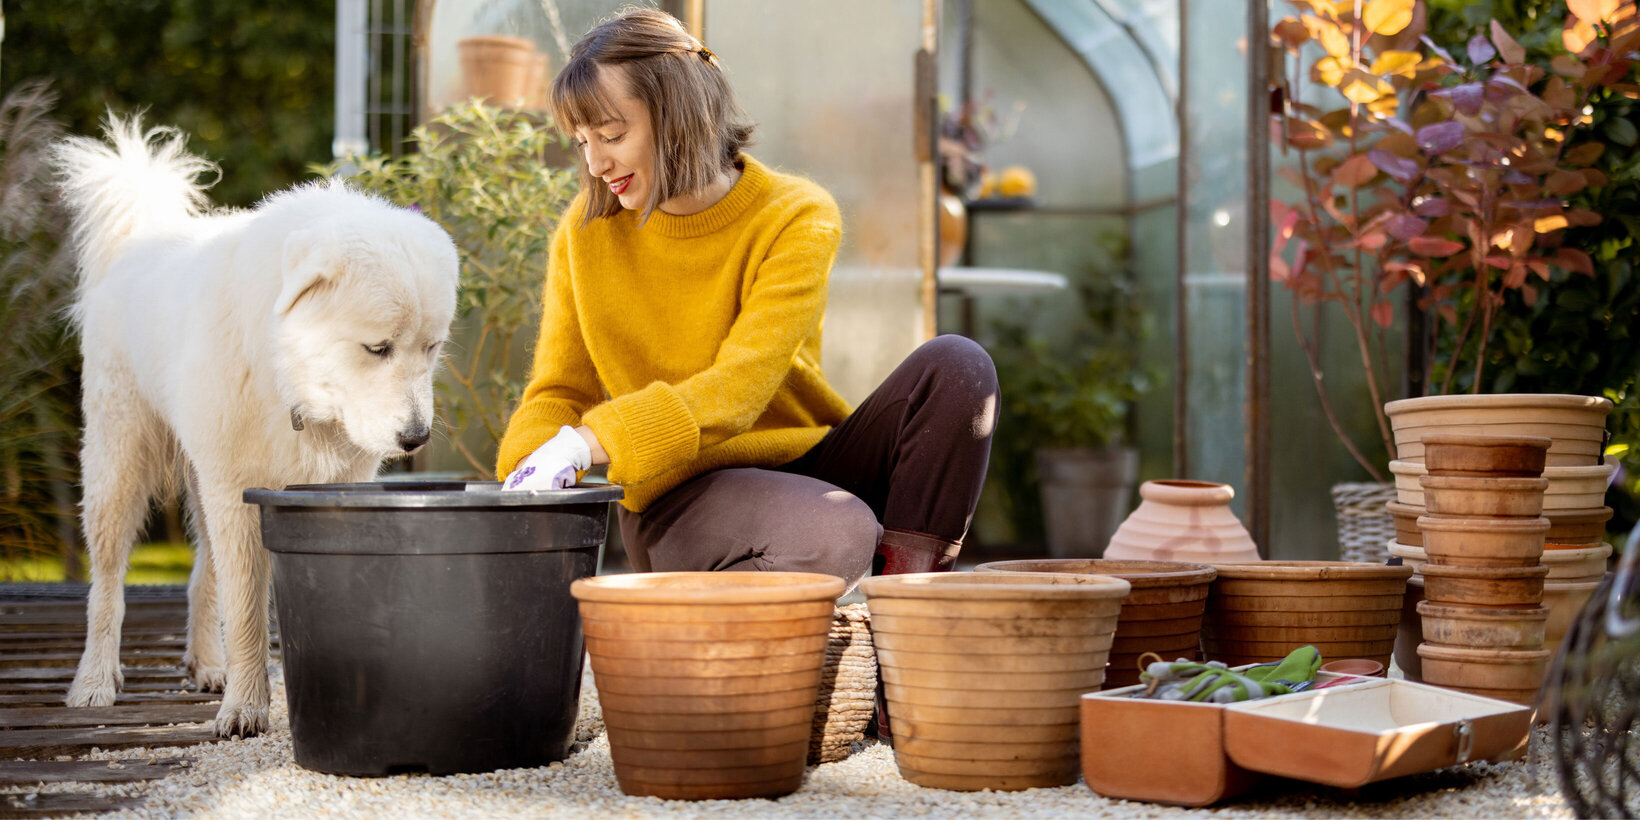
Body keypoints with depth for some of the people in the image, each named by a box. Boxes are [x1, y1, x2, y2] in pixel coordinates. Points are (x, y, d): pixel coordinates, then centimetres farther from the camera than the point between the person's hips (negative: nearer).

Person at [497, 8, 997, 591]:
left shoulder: (798, 219, -12)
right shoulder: (587, 231, -2)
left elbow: (739, 386, -24)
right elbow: (559, 390, 2)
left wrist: (588, 442, -37)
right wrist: (530, 468, -22)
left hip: (800, 464, 2)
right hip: (672, 492, -2)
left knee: (958, 366, -23)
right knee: (837, 534, -36)